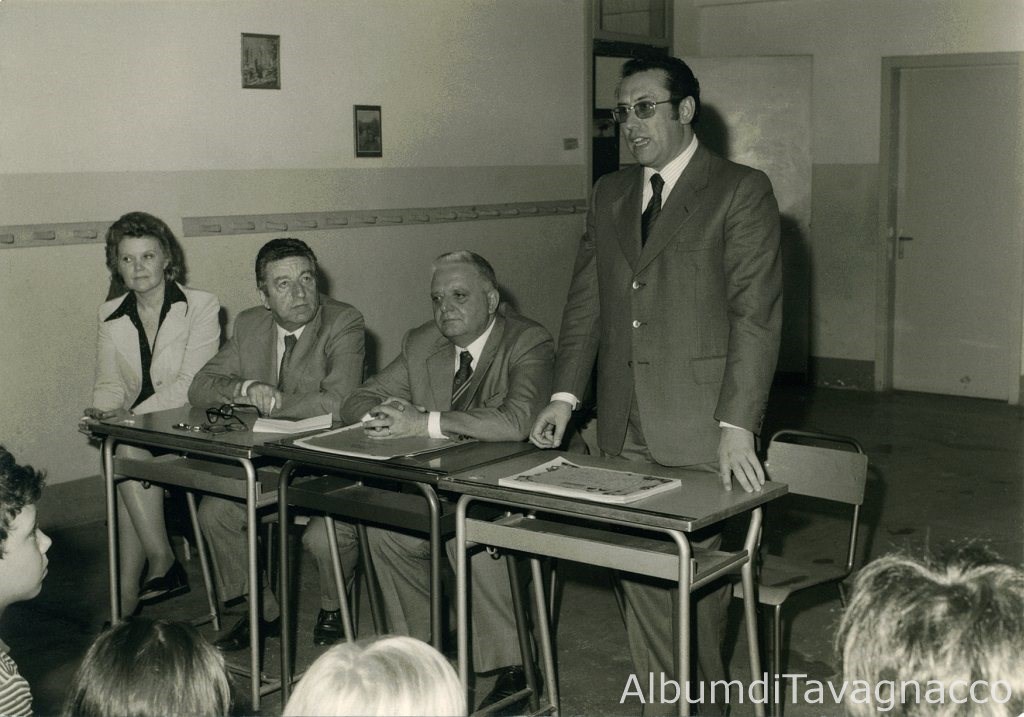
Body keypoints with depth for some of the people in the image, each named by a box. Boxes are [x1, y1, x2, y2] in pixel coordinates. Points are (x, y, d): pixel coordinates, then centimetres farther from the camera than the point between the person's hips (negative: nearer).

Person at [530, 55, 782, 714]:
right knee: (638, 578, 9)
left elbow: (756, 314, -10)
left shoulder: (741, 191, -3)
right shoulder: (610, 195, 15)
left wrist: (738, 425, -17)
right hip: (624, 428, 5)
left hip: (701, 429, -5)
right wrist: (566, 395, 5)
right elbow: (587, 300, 17)